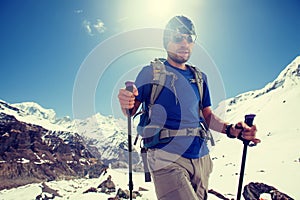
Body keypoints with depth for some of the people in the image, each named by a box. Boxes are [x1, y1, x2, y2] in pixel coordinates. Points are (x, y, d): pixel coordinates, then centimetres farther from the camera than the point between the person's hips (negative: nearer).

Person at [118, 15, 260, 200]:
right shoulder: (151, 72, 1)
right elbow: (132, 110, -1)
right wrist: (126, 105, -24)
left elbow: (207, 115, 15)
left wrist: (230, 129, -3)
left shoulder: (199, 77, 14)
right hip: (166, 158, -5)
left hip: (201, 158, 6)